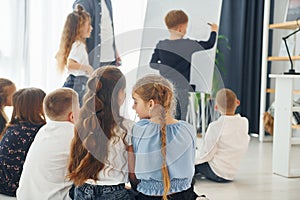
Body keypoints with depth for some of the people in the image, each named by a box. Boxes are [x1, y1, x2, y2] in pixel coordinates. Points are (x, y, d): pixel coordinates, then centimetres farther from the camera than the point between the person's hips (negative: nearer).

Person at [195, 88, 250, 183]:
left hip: (217, 173, -6)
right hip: (231, 173, 6)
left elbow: (207, 154, -16)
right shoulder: (244, 122, -5)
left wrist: (195, 160, 4)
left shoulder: (215, 126, -21)